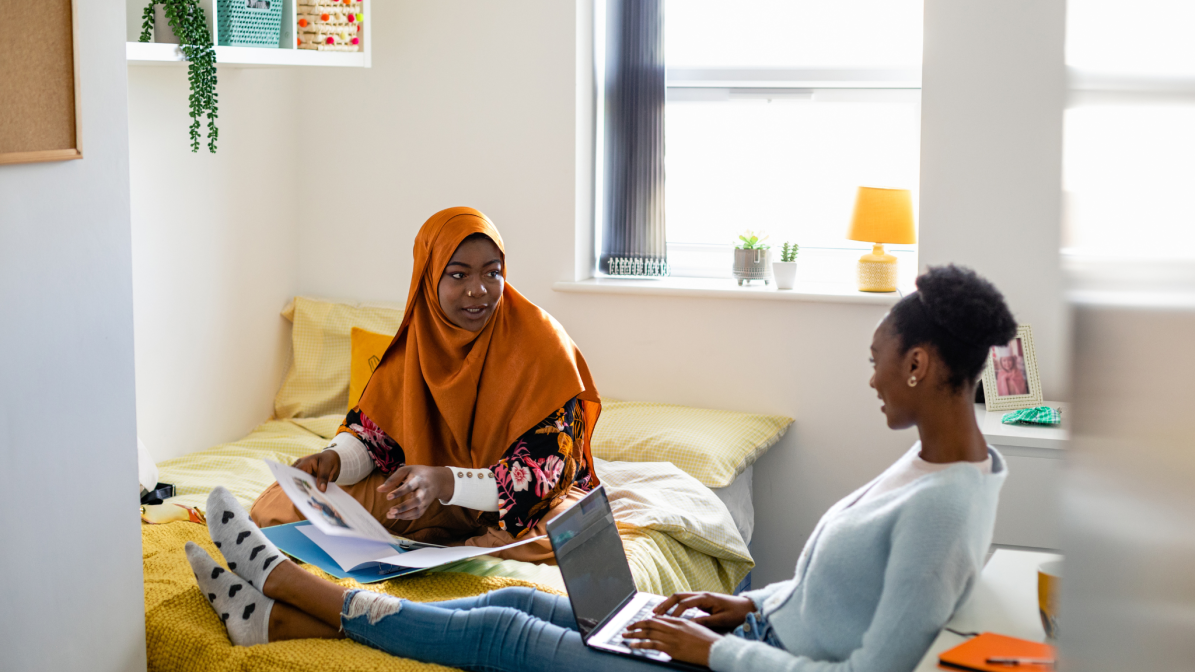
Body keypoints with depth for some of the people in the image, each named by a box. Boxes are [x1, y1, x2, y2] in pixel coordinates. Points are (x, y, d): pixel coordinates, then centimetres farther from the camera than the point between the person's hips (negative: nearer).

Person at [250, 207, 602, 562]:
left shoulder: (540, 343, -18)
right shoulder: (417, 338, -2)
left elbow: (541, 471, -22)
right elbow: (371, 430, 2)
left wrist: (443, 481, -38)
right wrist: (336, 459, -23)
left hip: (525, 502, -3)